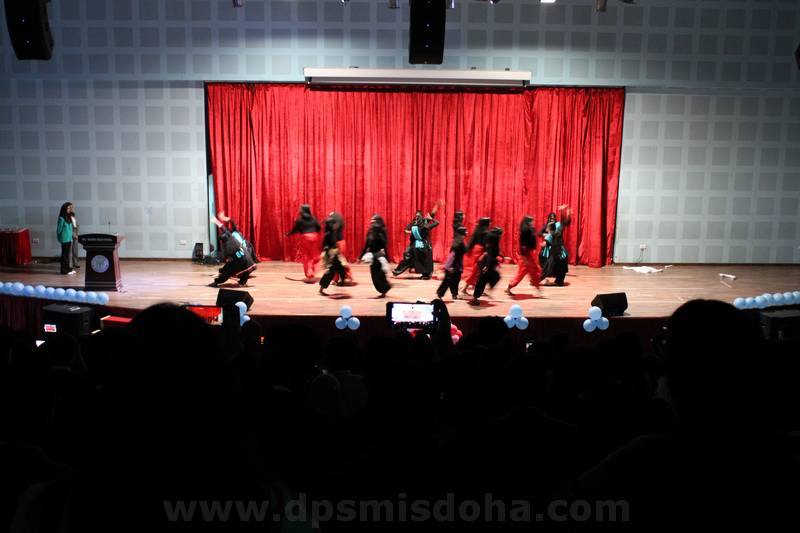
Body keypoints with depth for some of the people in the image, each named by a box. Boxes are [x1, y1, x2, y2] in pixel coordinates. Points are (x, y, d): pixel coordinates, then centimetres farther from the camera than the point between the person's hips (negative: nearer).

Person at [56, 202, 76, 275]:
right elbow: (59, 229, -8)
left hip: (69, 239, 7)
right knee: (65, 254, -2)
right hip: (65, 239, -7)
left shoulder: (69, 217, 10)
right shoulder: (62, 218, -12)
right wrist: (60, 238, -1)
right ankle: (64, 270, 2)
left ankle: (68, 268, 20)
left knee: (69, 254, 12)